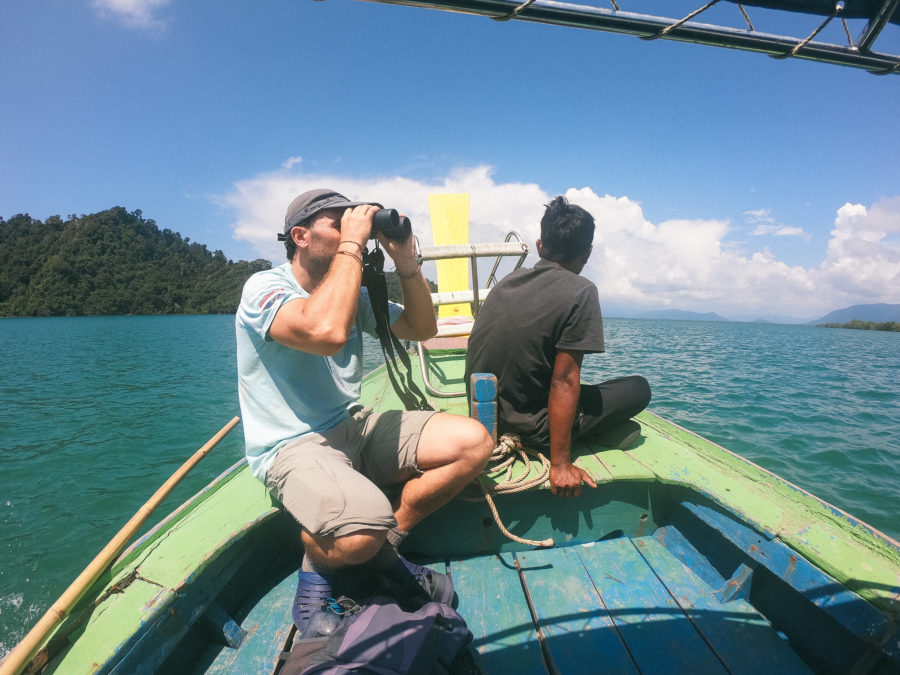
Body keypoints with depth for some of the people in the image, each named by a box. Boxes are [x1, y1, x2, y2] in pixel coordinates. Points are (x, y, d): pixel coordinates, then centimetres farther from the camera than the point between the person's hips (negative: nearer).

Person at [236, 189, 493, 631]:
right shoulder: (265, 287, -13)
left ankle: (382, 551, 2)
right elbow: (327, 332, -34)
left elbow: (422, 328, 11)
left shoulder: (354, 293, 10)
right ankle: (318, 562, 2)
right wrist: (352, 244, -24)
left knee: (473, 442, -7)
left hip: (354, 427, 8)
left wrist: (406, 262, -2)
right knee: (364, 526, -37)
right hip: (291, 445, -7)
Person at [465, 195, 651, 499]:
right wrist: (560, 464, -13)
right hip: (527, 427, -6)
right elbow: (564, 382, -18)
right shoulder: (580, 292, -14)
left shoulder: (507, 281, 6)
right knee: (639, 388, 8)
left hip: (483, 414, 7)